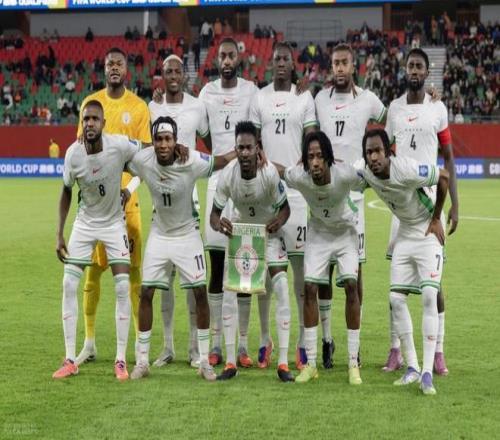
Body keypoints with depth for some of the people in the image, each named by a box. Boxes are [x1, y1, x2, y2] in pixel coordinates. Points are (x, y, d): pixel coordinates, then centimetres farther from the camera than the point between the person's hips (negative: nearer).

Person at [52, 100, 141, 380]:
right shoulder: (73, 153, -16)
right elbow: (67, 193, -1)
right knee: (69, 284, -5)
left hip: (114, 223, -1)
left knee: (122, 286, -9)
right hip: (85, 223, 2)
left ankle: (121, 360, 0)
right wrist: (60, 235, -2)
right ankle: (70, 360, 2)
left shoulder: (120, 145, -23)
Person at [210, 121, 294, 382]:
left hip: (269, 230, -1)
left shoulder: (270, 173, -28)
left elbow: (285, 207, -15)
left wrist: (278, 221, -37)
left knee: (281, 284, -15)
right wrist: (219, 224, -39)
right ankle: (230, 362, 0)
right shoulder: (228, 175, -25)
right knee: (230, 288, -8)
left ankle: (283, 363, -12)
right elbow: (214, 213, -16)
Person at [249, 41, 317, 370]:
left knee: (300, 263, -1)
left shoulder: (304, 98, 5)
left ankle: (304, 341, 3)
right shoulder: (259, 98, 9)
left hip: (296, 187, -2)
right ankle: (265, 339, 10)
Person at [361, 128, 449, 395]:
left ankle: (427, 373, -17)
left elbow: (444, 177, -15)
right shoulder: (366, 175, -12)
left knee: (429, 296, -17)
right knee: (396, 298, -1)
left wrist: (436, 219, -10)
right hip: (405, 233, 6)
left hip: (428, 233, -6)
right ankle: (412, 367, 10)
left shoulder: (408, 171, -30)